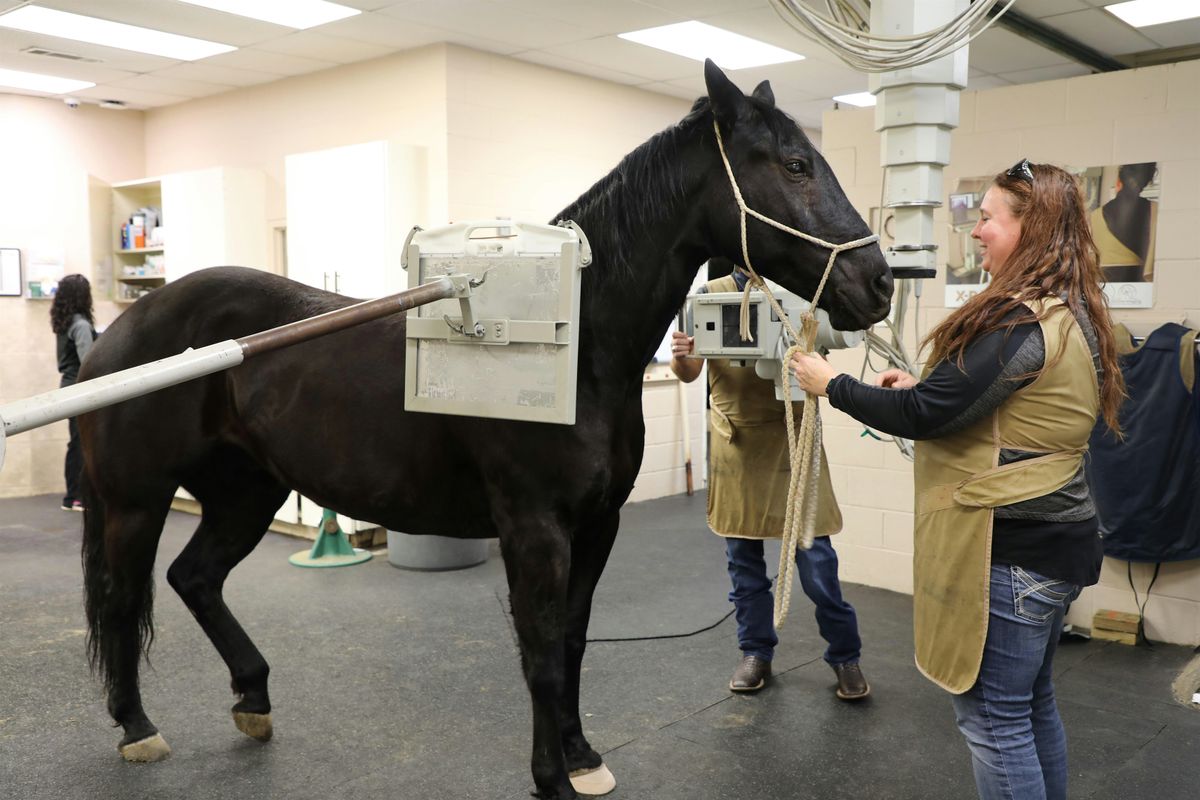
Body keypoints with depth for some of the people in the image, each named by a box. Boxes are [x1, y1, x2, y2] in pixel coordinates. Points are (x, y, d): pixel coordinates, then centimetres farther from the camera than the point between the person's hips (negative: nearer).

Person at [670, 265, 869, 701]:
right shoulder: (711, 295, 3)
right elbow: (689, 372, -2)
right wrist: (680, 357, -26)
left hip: (792, 434, -2)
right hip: (734, 440, 2)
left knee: (815, 556, 0)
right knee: (743, 557, 10)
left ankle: (845, 656, 17)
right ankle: (756, 652, 26)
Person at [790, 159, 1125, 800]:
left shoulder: (1019, 321, -21)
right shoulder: (1070, 315, 11)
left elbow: (925, 416, -23)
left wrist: (831, 384, -11)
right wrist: (924, 389, 7)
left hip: (1009, 551, -10)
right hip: (1051, 535, 10)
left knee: (992, 717, 1)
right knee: (1031, 701, 23)